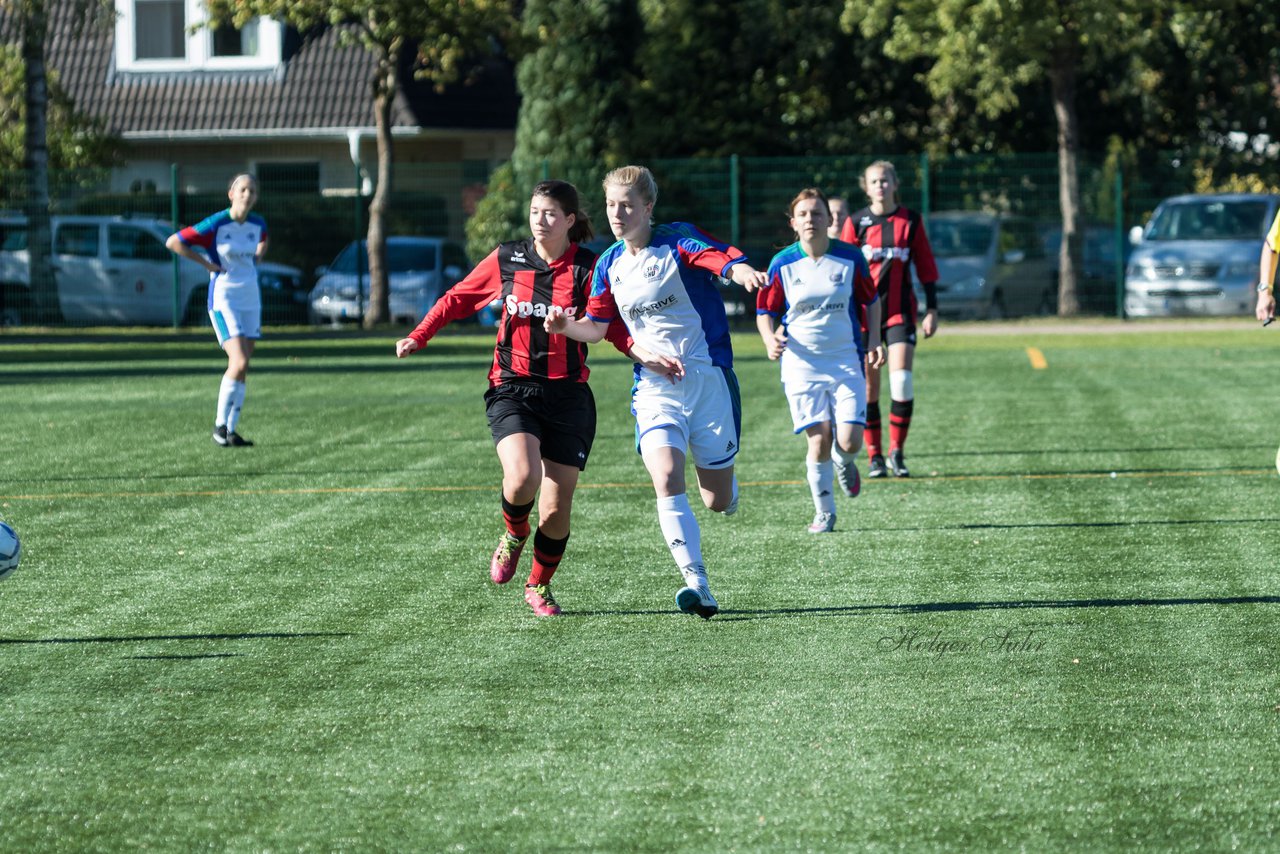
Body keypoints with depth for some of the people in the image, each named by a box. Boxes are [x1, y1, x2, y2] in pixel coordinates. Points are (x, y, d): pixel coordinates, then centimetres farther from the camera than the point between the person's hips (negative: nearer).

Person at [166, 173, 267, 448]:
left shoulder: (258, 224, 3)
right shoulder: (216, 225, -14)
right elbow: (173, 242, -11)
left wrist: (256, 259, 10)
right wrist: (207, 263, -11)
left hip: (251, 299, 6)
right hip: (224, 299, -6)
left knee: (242, 368, 5)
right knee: (239, 362, -19)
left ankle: (231, 430, 10)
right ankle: (220, 424, -7)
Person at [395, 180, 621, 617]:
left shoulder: (588, 269, -3)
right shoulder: (506, 260, 3)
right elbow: (457, 298, 15)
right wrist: (418, 337, 6)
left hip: (568, 397, 0)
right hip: (512, 389, 0)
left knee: (556, 510, -1)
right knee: (522, 476, -27)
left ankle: (539, 585, 26)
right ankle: (514, 534, 8)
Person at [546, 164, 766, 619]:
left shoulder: (677, 240, -9)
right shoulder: (610, 263, 6)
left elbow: (722, 258, -28)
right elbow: (598, 327, 15)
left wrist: (744, 272, -52)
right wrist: (566, 326, -8)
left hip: (708, 376, -3)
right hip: (654, 387, 3)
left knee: (719, 500, 5)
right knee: (666, 479, -22)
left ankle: (725, 488, 45)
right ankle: (697, 585, -22)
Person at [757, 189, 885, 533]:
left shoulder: (851, 258, -2)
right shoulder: (783, 264, -3)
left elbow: (871, 302, 12)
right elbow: (765, 312, 7)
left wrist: (873, 342, 1)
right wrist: (770, 340, -13)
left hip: (847, 362, 0)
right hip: (801, 363, 0)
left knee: (850, 442, -10)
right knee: (819, 440, -7)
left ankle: (844, 464, 29)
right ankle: (824, 513, 13)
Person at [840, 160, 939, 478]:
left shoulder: (911, 221, 4)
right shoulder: (856, 222, 1)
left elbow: (926, 267, 9)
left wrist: (932, 309, 5)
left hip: (901, 311, 0)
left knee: (902, 382, -13)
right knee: (868, 388, 1)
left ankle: (897, 452, 0)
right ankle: (875, 457, 9)